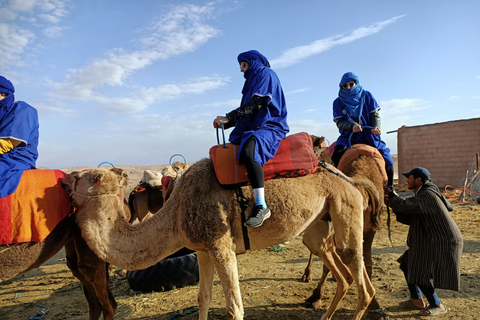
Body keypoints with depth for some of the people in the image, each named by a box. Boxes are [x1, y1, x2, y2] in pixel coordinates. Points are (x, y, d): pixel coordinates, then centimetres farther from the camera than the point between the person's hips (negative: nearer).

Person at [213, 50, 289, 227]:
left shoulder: (266, 74, -2)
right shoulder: (252, 79, 25)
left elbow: (256, 104, -18)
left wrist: (228, 117, -21)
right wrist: (225, 124, 7)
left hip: (269, 127, -11)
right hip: (253, 128, 11)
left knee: (248, 152, -39)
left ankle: (261, 206, -38)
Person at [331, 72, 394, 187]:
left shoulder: (366, 96, 4)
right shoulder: (338, 102, 2)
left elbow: (375, 114, 1)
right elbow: (339, 122, -6)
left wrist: (376, 126, -21)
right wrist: (352, 126, -26)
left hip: (369, 135, 1)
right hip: (349, 136, 0)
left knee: (387, 161, -8)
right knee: (337, 154, -30)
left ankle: (389, 189, 15)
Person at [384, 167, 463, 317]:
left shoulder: (427, 195, -21)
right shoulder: (423, 195, 11)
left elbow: (404, 206, -26)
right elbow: (410, 219, 8)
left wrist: (389, 193, -9)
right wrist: (392, 204, -4)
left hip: (443, 244, -10)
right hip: (431, 242, 10)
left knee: (418, 274, -6)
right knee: (407, 264, 12)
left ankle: (438, 306, 14)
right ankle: (416, 300, 25)